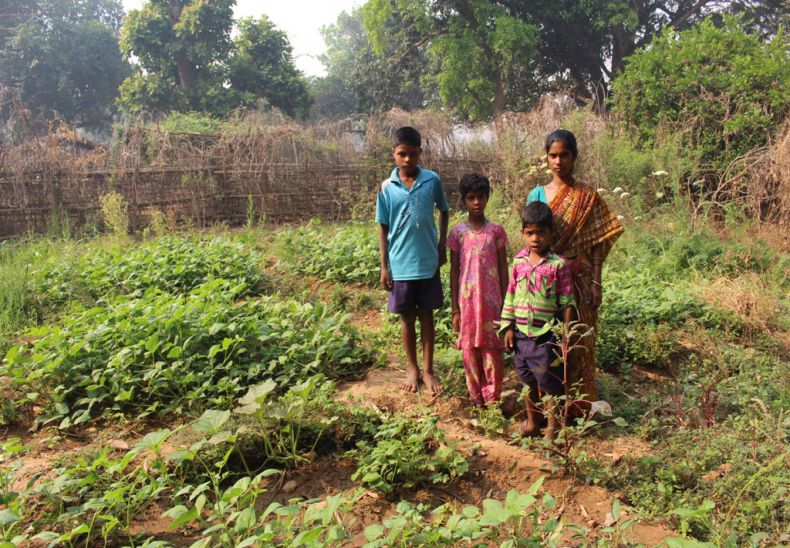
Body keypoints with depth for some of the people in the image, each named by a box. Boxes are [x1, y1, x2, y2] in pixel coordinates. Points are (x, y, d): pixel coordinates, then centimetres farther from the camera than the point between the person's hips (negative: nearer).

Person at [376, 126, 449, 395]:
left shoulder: (433, 180, -4)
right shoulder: (387, 187, -4)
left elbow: (443, 211, 12)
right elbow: (383, 228, 1)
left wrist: (442, 246, 5)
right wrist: (384, 267, -1)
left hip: (428, 263, 0)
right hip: (400, 265, 0)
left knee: (426, 316, 10)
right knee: (407, 318, 12)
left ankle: (428, 370, 24)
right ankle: (412, 369, 28)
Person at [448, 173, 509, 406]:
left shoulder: (496, 230, 0)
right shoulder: (457, 233, 0)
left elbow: (503, 269, 4)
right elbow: (454, 272, 2)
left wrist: (506, 305, 1)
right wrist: (455, 309, 0)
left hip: (492, 300, 0)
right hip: (468, 300, 0)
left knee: (493, 348, 3)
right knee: (470, 348, 7)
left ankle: (493, 397, 17)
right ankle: (476, 397, 21)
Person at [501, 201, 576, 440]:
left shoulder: (558, 264, -11)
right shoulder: (519, 260, 3)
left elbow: (567, 303, -7)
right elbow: (510, 295, 8)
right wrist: (508, 327, 6)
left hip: (546, 334, -5)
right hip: (522, 332, 5)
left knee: (550, 382, 5)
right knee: (528, 380, 18)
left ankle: (552, 427, 21)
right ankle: (532, 421, 34)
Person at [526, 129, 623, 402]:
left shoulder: (588, 196, -2)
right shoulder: (537, 194, 4)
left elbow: (597, 244, -3)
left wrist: (595, 283, -8)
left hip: (578, 279, -2)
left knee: (579, 339, 5)